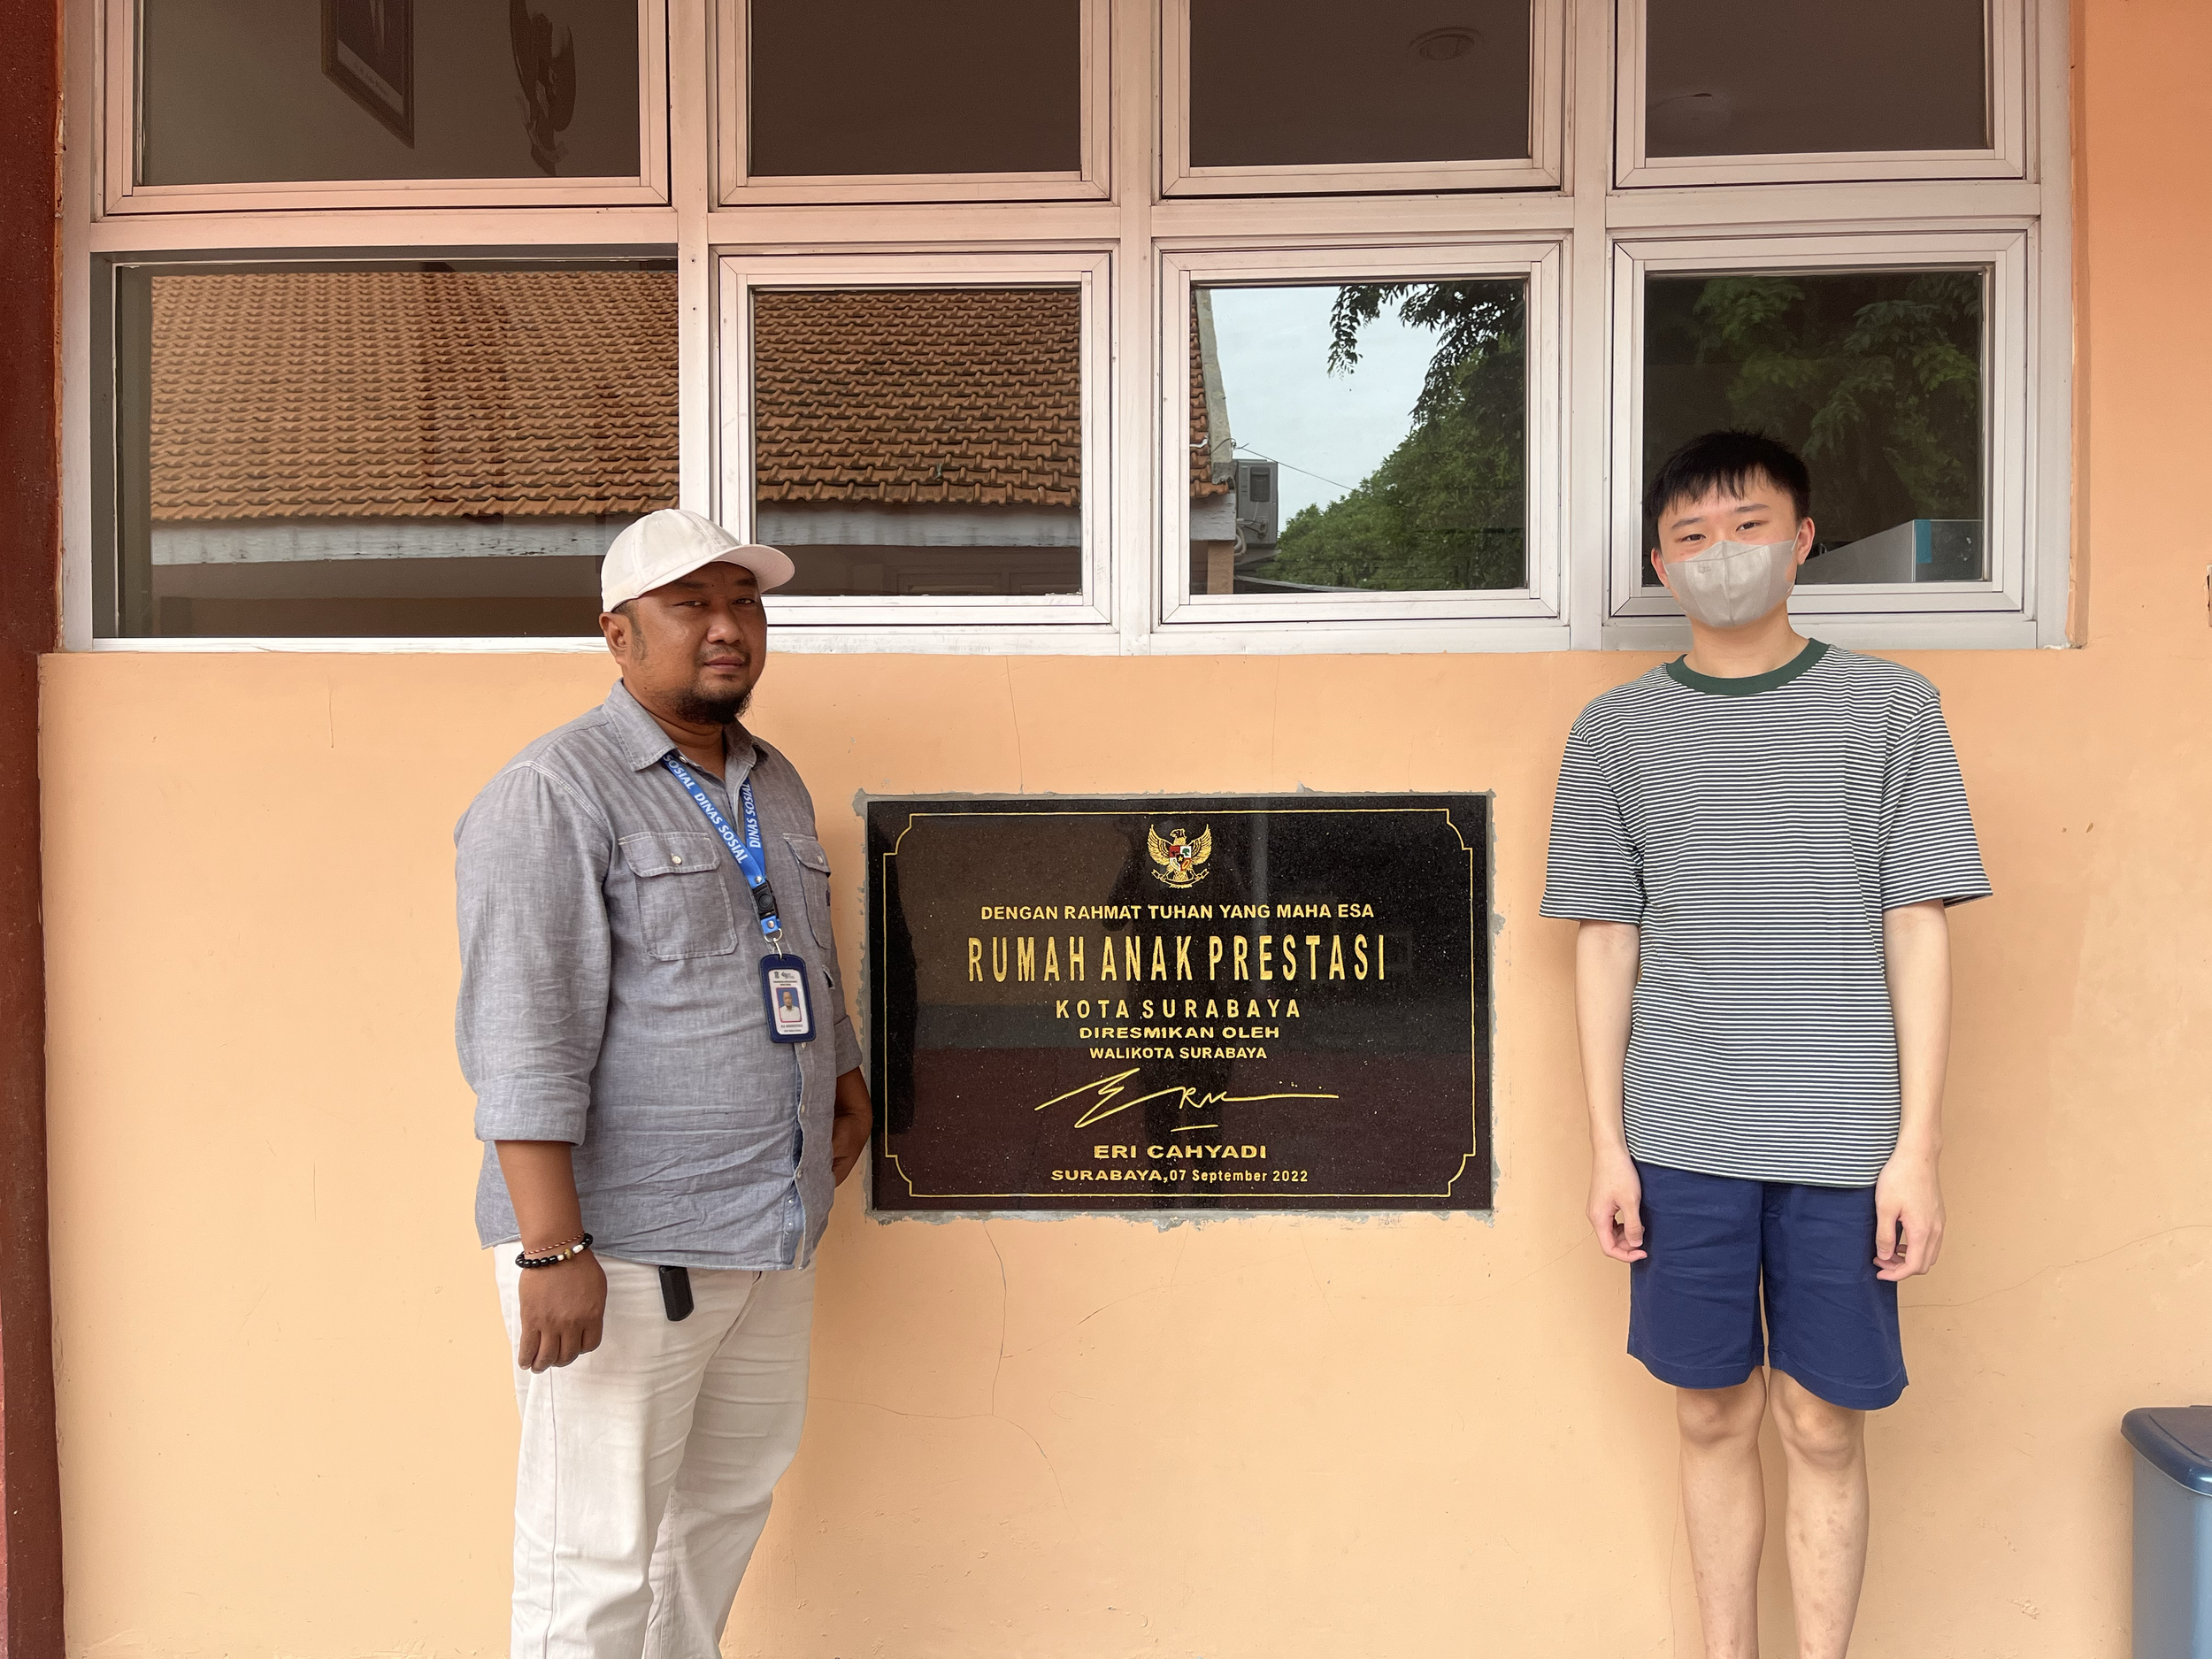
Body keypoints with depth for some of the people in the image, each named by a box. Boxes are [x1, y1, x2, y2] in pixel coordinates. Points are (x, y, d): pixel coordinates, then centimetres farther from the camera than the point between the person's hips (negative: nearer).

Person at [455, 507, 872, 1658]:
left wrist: (845, 1082, 25)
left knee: (727, 1503, 20)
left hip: (770, 1233, 8)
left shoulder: (775, 785, 14)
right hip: (622, 1245, -8)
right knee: (599, 1550, 3)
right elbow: (525, 1040, -19)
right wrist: (552, 1250, -22)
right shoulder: (552, 795, -12)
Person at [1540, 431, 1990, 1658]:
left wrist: (1917, 1145, -3)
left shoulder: (1889, 707, 3)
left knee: (1822, 1422, 8)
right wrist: (1606, 1143, 2)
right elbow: (1605, 943, 5)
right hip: (1681, 1139, 1)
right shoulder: (1615, 731, 5)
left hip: (1843, 1140, -1)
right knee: (1713, 1416, 11)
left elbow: (1917, 932, 1)